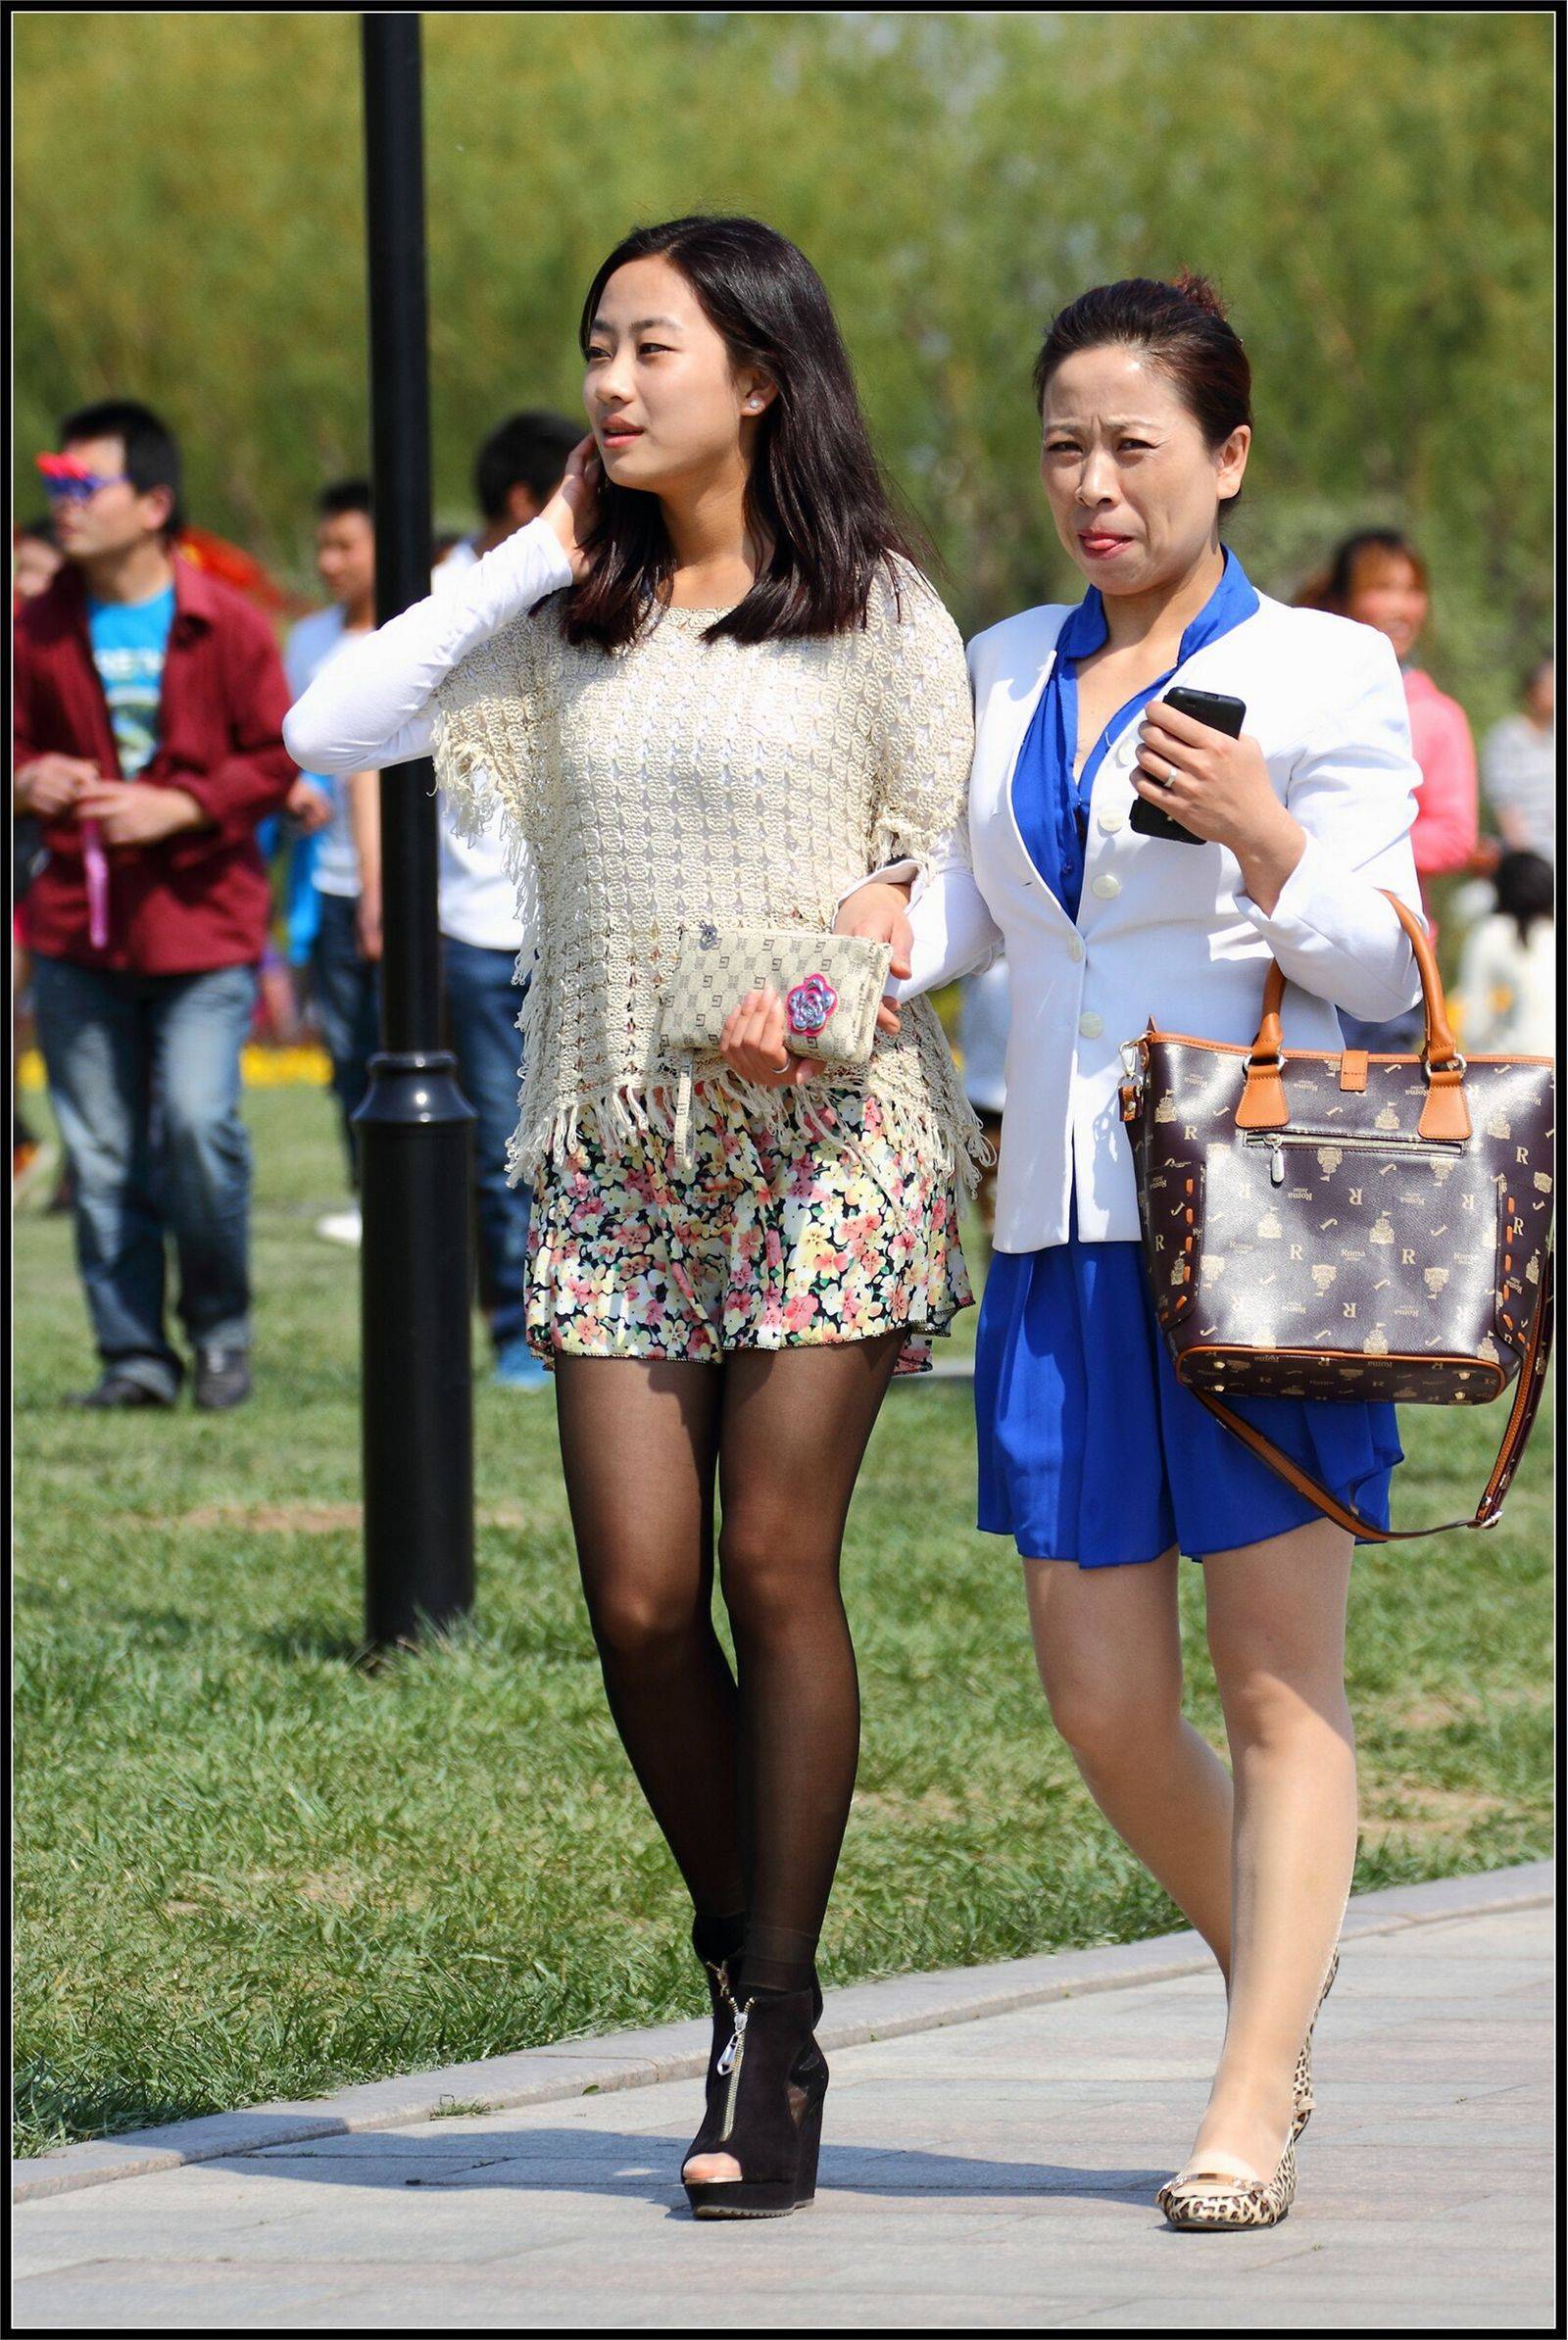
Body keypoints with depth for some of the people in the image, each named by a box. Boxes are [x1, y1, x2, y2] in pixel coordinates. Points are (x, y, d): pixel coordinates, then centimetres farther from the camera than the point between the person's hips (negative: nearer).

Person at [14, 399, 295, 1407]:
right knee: (101, 1151, 2)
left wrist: (177, 807, -16)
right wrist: (27, 781, -5)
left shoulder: (228, 627, -4)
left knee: (198, 1118, -16)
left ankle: (222, 1325, 5)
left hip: (203, 918, -4)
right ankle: (133, 1353, 11)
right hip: (78, 923, 4)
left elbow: (277, 758, -3)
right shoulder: (43, 631, 7)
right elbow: (23, 740, 18)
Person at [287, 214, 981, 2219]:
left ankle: (776, 2036, 0)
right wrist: (537, 557, 1)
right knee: (638, 1599, -4)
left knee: (774, 1568, -7)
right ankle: (745, 1966, 15)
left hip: (824, 1134, -3)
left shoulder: (873, 609, 1)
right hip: (614, 1150, 3)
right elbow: (326, 733, 0)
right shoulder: (568, 621, 10)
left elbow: (946, 868, 2)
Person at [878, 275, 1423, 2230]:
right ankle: (1277, 1988, 28)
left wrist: (1267, 842, -22)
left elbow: (1381, 971, -4)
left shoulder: (1321, 673, -1)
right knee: (1101, 1704, 5)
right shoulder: (1002, 673, 15)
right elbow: (950, 917, 16)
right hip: (1065, 1238, 5)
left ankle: (1250, 2106, -3)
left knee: (1277, 1682, -4)